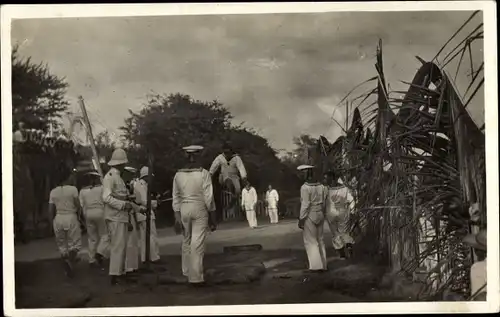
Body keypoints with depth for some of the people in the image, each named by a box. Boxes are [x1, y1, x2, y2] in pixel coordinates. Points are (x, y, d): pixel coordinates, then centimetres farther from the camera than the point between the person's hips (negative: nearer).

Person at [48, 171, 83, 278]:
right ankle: (70, 260, -21)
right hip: (71, 217, -4)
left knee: (62, 245, 14)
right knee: (75, 244, 4)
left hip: (58, 219, 4)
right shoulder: (73, 189, -5)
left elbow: (50, 210, 5)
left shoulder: (53, 192, 7)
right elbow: (78, 206, -7)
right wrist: (78, 214, 10)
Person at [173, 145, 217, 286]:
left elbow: (175, 197, 3)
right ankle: (196, 277, -2)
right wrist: (212, 216, -2)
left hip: (183, 209, 4)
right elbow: (208, 197, -10)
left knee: (186, 241, 19)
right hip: (200, 209, -4)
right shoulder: (203, 174, -8)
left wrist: (177, 215, 5)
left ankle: (187, 271, 29)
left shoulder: (178, 174, 3)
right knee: (197, 244, -3)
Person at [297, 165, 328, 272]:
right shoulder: (321, 186, 4)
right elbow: (324, 203, 8)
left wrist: (301, 220, -14)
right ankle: (323, 265, 15)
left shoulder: (305, 187, -16)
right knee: (320, 240, 14)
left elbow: (305, 205, -19)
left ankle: (317, 265, -3)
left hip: (309, 217, -6)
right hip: (319, 215, 7)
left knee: (311, 241, 1)